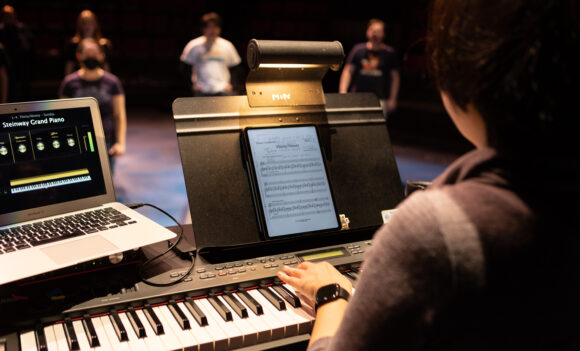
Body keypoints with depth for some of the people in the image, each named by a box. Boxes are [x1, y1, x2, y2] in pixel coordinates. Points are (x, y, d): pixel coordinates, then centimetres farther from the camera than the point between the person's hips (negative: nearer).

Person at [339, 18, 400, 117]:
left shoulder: (390, 53, 7)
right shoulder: (358, 49, 7)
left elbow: (395, 77, 10)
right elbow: (348, 71, 7)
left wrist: (392, 99, 5)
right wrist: (342, 92, -4)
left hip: (379, 99, -1)